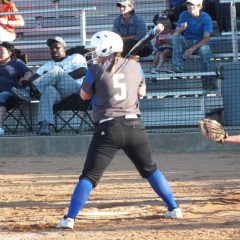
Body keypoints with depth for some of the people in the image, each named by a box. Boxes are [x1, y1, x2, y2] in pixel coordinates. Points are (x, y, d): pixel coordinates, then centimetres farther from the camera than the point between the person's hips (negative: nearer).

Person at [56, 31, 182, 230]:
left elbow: (85, 95, 11)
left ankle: (70, 218, -12)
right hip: (134, 126, 3)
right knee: (150, 169, 21)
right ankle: (173, 208, 20)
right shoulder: (134, 66, 7)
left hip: (108, 128, -3)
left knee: (89, 176, -3)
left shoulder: (96, 70, -3)